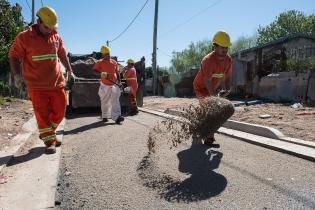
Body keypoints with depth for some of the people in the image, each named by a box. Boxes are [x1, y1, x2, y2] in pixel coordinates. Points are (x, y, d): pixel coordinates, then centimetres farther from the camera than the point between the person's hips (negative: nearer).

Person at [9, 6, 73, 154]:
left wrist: (69, 70, 17)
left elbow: (62, 55, 20)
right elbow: (14, 56, -1)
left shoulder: (56, 37, 8)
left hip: (57, 82, 4)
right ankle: (49, 141, 13)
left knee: (60, 111, 9)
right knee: (42, 114, 0)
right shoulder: (24, 37, -4)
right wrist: (17, 75, -11)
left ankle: (48, 133, 32)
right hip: (37, 85, -4)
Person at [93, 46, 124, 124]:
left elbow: (117, 73, 14)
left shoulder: (114, 62, 8)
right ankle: (104, 116, 24)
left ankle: (117, 117, -15)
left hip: (114, 85, 2)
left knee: (115, 101, -9)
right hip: (105, 86, -2)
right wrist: (101, 73, -28)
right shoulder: (100, 63, -3)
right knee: (104, 102, 8)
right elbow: (94, 70, -10)